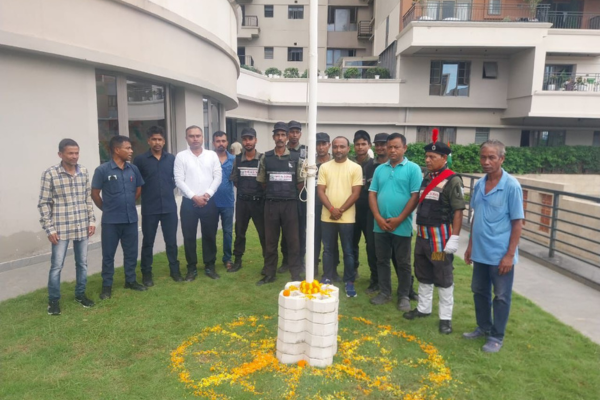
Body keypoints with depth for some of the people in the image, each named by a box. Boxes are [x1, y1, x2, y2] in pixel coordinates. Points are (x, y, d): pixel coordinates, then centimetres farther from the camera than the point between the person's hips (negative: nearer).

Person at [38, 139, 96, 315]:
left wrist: (92, 220, 7)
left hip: (82, 227, 4)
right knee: (57, 265, 4)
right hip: (61, 228, -4)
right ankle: (53, 300, 20)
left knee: (82, 263, 13)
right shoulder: (50, 174, -10)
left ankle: (80, 294, 29)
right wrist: (49, 229, -9)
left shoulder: (84, 171, 3)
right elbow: (44, 203, -7)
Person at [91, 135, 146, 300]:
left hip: (131, 218, 4)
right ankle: (107, 286, 20)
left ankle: (130, 280, 29)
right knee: (108, 254, 7)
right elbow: (95, 194, -4)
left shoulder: (133, 169, 1)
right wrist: (107, 209, 3)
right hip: (111, 220, -4)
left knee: (131, 252, 13)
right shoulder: (102, 170, -11)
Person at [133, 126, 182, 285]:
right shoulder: (140, 160, -3)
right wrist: (146, 192, 2)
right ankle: (146, 274, 21)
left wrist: (170, 188, 4)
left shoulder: (171, 159, 4)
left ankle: (175, 270, 24)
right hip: (149, 209, -2)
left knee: (171, 241, 10)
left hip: (169, 207, 2)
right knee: (148, 242, 8)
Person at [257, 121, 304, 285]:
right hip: (271, 204, 1)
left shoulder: (296, 157, 0)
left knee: (292, 240, 4)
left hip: (290, 204, -1)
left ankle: (296, 275, 15)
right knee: (270, 240, 8)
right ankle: (269, 274, 20)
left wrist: (289, 193, 8)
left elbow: (301, 182, 5)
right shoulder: (266, 157, 3)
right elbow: (262, 182, 11)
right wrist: (273, 191, 12)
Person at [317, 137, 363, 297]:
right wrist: (332, 209, -13)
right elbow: (320, 191, 0)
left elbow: (356, 193, -6)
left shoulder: (355, 168, -1)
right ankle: (327, 279, 23)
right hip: (327, 216, 2)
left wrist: (341, 210, -12)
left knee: (348, 251, 5)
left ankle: (349, 282, 17)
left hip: (347, 217, -2)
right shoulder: (324, 167, 4)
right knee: (328, 250, 11)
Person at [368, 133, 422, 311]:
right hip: (380, 225, 4)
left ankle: (404, 296, 22)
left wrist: (398, 219, -13)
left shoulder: (413, 169, -4)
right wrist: (378, 217, -7)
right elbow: (372, 194, 6)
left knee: (403, 263, 8)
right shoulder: (380, 169, 9)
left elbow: (415, 196, -9)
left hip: (402, 226, -4)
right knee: (382, 260, 13)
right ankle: (384, 292, 27)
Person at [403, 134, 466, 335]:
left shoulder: (453, 180, -14)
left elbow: (458, 211, -16)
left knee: (443, 279, 6)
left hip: (441, 237, -7)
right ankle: (423, 308, 35)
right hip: (422, 235, 8)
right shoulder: (426, 179, 10)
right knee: (423, 275, 19)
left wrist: (454, 238, -19)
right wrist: (419, 231, 16)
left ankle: (445, 318, 19)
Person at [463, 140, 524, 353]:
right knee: (479, 291, 18)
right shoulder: (479, 185, 2)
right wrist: (470, 245, 13)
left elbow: (517, 222, -12)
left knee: (501, 297, 10)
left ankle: (497, 337, 25)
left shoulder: (511, 186, -14)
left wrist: (510, 255, -14)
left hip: (500, 254, -6)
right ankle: (484, 327, 38)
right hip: (480, 252, 6)